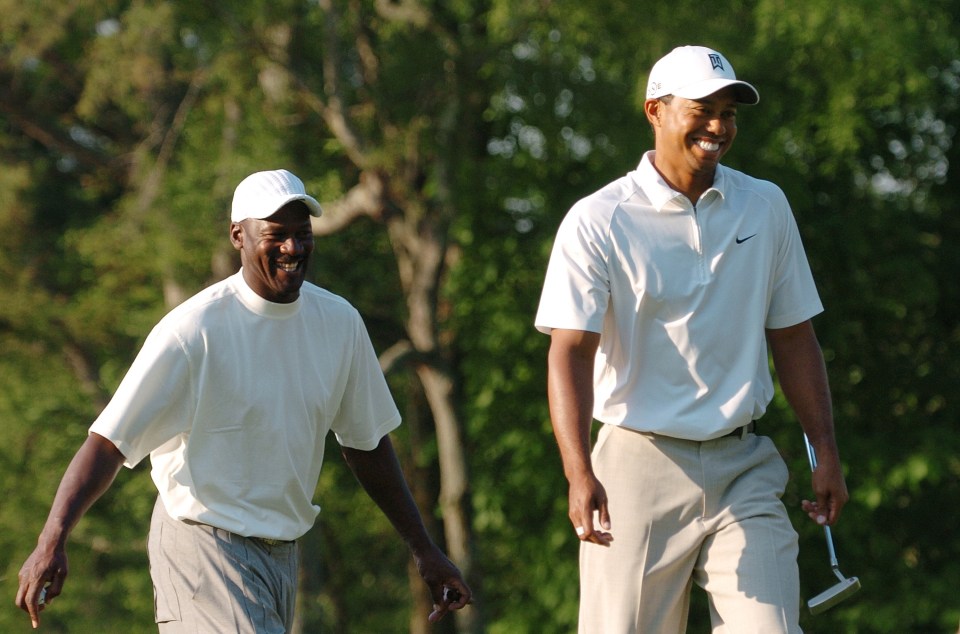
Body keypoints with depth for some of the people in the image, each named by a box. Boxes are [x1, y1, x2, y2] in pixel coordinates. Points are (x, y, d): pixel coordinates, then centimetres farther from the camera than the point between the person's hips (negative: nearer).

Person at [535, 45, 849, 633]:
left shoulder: (766, 207, 9)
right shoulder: (597, 222, -4)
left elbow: (793, 338, 14)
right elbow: (571, 352, -11)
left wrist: (826, 451, 6)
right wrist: (580, 473, -23)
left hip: (745, 470, 3)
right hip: (638, 468, -3)